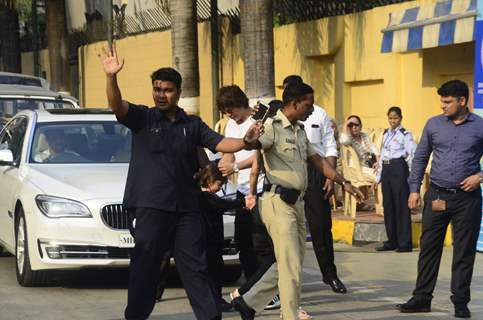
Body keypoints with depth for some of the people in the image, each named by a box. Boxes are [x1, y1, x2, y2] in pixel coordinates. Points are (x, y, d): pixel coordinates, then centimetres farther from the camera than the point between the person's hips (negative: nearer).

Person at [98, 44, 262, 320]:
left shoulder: (192, 124, 13)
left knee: (196, 266, 4)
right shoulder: (143, 118, 2)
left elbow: (219, 143, 6)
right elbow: (117, 105, -14)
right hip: (151, 206, -2)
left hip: (186, 207, 3)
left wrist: (245, 141, -15)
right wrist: (111, 78, -34)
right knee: (145, 266, 3)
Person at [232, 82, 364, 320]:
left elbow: (317, 159, 23)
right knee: (291, 267, -6)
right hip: (278, 202, -9)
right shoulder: (273, 127, -11)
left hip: (296, 202, 9)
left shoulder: (299, 131, 18)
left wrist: (343, 183, 22)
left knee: (289, 264, 13)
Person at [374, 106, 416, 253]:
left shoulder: (405, 134, -4)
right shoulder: (385, 134, 16)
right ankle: (392, 241, 16)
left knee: (401, 205, -5)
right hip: (386, 170, 7)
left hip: (399, 169, -7)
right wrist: (378, 177, 18)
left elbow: (414, 155, -10)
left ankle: (405, 243, 0)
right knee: (388, 205, 8)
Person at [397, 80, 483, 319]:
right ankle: (422, 298, 11)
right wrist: (414, 189, 3)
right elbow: (420, 158, 9)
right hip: (437, 195, 2)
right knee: (429, 248, 4)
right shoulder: (433, 124, 5)